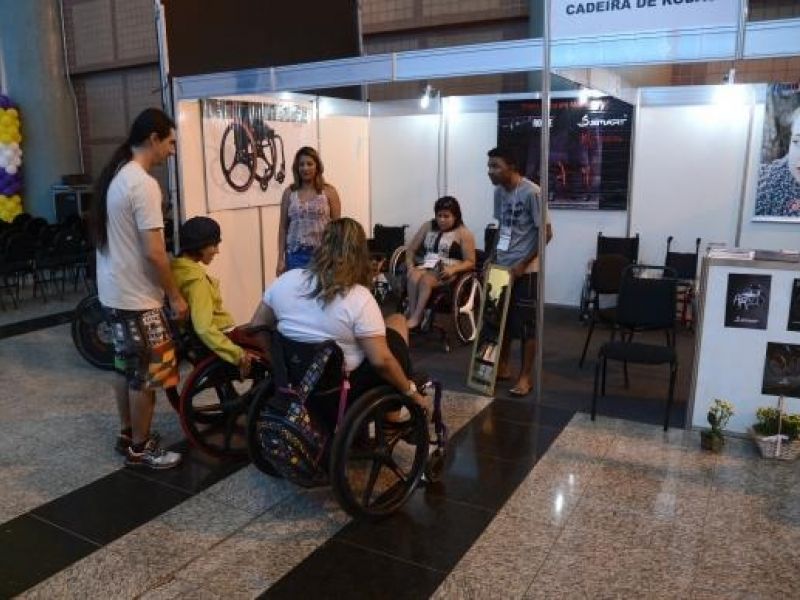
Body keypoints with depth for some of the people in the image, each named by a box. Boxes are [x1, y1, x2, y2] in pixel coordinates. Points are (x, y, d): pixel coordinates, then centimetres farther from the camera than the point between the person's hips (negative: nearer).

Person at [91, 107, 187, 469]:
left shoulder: (114, 176, 10)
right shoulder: (143, 184, -21)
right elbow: (154, 253, -24)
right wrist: (175, 296, -12)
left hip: (113, 292, 10)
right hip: (137, 297, -10)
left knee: (127, 368, 20)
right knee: (146, 375, 3)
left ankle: (126, 434, 33)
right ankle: (140, 448, 16)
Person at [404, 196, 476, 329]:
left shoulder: (463, 233, 1)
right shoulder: (428, 226, 15)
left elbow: (470, 262, -3)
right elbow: (411, 249, 16)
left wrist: (453, 269, -20)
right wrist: (410, 266, -4)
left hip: (448, 272, -4)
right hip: (426, 266, 4)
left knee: (426, 280, -35)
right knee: (413, 277, -32)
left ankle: (415, 318, -37)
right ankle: (412, 316, -35)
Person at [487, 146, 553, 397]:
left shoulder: (532, 192, -16)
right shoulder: (499, 192, 7)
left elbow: (546, 233, -15)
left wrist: (522, 264, -17)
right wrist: (492, 257, 10)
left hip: (525, 269, -7)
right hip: (502, 266, 7)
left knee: (526, 323, 1)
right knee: (502, 318, 14)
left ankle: (525, 376, 11)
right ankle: (502, 366, 28)